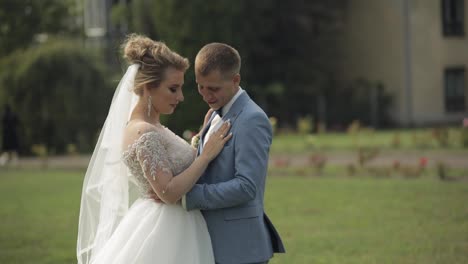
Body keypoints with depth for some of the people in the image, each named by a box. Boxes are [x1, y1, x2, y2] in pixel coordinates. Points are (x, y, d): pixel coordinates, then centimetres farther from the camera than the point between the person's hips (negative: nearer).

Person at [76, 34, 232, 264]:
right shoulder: (145, 133, -19)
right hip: (164, 237, -10)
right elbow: (168, 192, -23)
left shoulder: (150, 127, 10)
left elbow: (178, 167, 18)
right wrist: (207, 154, -18)